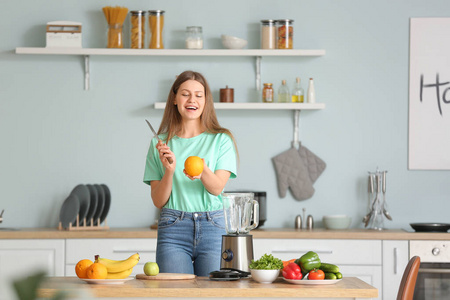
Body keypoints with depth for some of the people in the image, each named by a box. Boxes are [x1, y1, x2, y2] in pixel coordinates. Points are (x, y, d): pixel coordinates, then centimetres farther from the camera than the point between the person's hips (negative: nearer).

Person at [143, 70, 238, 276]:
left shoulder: (221, 140, 7)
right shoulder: (160, 143, 9)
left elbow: (217, 188, -6)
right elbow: (158, 201, 5)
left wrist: (203, 170, -27)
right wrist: (169, 171, -12)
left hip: (213, 228, 0)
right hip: (173, 229, 0)